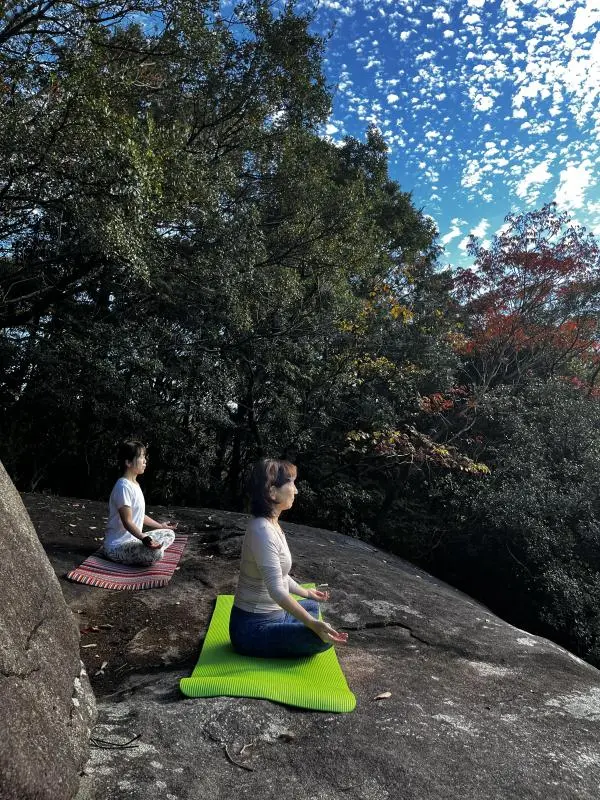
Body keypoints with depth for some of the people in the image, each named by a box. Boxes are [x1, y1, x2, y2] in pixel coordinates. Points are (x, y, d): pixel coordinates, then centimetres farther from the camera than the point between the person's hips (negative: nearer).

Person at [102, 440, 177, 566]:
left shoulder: (135, 485, 13)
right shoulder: (123, 486, -19)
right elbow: (127, 521, -23)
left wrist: (160, 525, 27)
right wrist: (144, 538, -34)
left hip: (133, 539, 11)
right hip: (117, 545, -11)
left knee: (169, 534, 12)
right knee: (156, 553, -35)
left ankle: (136, 555, 1)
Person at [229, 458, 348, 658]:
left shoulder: (271, 524, 4)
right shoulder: (262, 531, -27)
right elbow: (276, 590, -33)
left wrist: (306, 592, 30)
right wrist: (313, 624, -38)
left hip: (270, 615, 10)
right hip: (253, 628, -10)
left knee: (311, 606, 31)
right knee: (323, 638, -22)